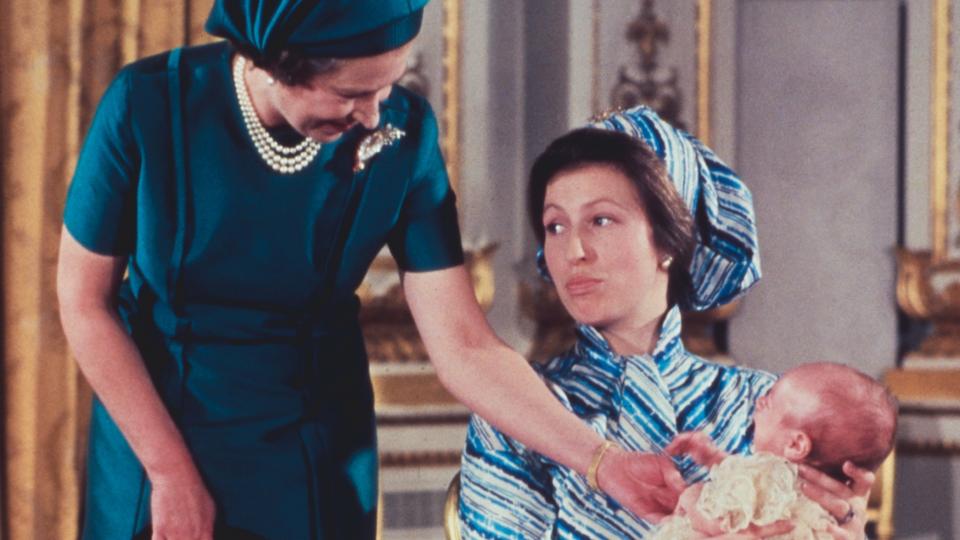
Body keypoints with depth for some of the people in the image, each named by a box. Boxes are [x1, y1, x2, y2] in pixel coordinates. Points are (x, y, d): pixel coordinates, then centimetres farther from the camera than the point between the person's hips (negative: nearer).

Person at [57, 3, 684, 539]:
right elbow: (84, 300, -12)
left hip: (314, 456, 1)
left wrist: (603, 462, -27)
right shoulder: (149, 105, -22)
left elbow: (464, 348, -16)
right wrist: (172, 471, -13)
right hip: (151, 420, -1)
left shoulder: (401, 136, -18)